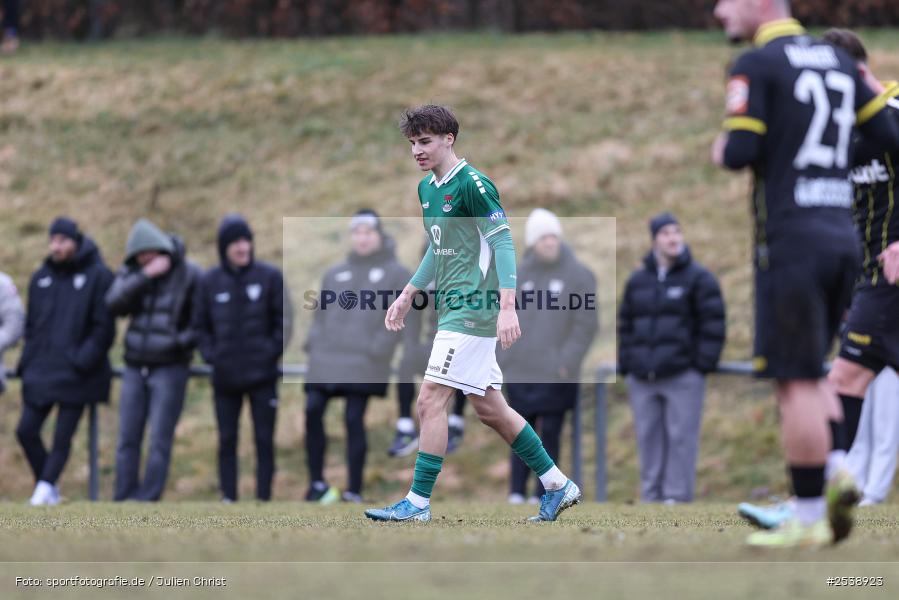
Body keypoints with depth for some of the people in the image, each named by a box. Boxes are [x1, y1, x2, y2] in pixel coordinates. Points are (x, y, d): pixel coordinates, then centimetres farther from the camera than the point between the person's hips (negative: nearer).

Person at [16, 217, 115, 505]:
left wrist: (83, 360, -15)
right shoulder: (41, 278, 13)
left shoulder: (98, 276, -4)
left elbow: (104, 327, -6)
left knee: (62, 437, -4)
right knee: (26, 430, 0)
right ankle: (48, 490, 12)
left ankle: (45, 489, -2)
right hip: (41, 371, 5)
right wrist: (27, 362, 7)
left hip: (75, 375, -5)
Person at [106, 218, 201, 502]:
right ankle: (123, 499, 7)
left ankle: (147, 498, -7)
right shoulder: (131, 272, 5)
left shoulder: (189, 275, -6)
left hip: (169, 368, -4)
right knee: (128, 438, 3)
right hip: (135, 367, 4)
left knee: (159, 439, -7)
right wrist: (145, 276, -21)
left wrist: (182, 341, -15)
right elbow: (114, 303, -13)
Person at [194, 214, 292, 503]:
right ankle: (228, 498, 9)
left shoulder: (269, 276, -3)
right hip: (225, 377, 2)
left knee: (264, 439, 0)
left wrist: (273, 351, -9)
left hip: (262, 376, -2)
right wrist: (210, 354, -3)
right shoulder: (210, 282, 2)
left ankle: (264, 497, 4)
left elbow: (283, 320, 0)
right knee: (227, 441, 4)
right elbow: (200, 325, 10)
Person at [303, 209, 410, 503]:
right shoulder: (335, 274, 20)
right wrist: (314, 341, 4)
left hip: (363, 364, -4)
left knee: (354, 419, -8)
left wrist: (378, 348, -12)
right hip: (326, 359, 4)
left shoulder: (396, 274, 7)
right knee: (313, 412, -8)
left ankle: (354, 490, -3)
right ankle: (317, 484, 1)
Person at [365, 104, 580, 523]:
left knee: (431, 400, -11)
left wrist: (507, 307, -24)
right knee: (489, 409, 12)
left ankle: (418, 503, -8)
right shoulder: (427, 188, 15)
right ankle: (558, 486, 20)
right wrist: (408, 295, 25)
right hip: (455, 309, 10)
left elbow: (503, 243, -17)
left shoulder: (472, 184, -13)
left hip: (473, 309, -10)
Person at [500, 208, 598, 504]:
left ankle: (542, 494, 3)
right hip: (519, 373, 3)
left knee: (550, 434, -1)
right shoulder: (519, 275, 8)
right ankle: (516, 493, 9)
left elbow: (586, 324, -4)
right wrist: (503, 357, 3)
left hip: (556, 376, -3)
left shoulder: (578, 275, -1)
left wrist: (567, 360, -11)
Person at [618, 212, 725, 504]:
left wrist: (703, 363, -9)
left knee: (681, 437, -5)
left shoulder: (698, 278, -1)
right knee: (649, 437, 6)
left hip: (683, 377, -5)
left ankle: (677, 496, -5)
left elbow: (713, 324, -3)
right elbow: (626, 324, 17)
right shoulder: (638, 280, 13)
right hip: (642, 378, 5)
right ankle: (651, 495, 10)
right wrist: (626, 364, 9)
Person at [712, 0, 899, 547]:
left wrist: (723, 150, 6)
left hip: (790, 240, -7)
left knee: (796, 381, -3)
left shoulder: (757, 65, -7)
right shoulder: (838, 61, 13)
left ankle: (809, 519, -2)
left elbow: (740, 153, -15)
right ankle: (837, 470, -2)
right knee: (811, 373, 18)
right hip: (843, 237, 7)